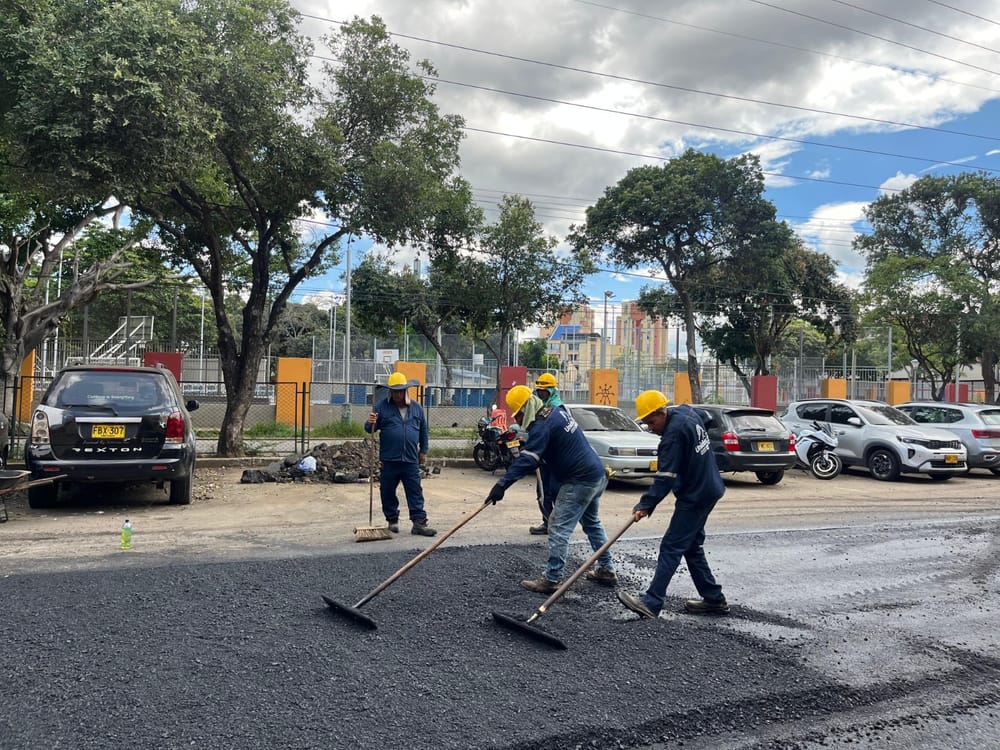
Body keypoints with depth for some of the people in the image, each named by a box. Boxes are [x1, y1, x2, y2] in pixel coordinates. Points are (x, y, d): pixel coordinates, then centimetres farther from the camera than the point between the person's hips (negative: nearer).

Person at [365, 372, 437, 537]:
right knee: (387, 492, 8)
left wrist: (423, 451, 18)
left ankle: (419, 523, 0)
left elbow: (423, 432, 18)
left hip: (411, 460, 1)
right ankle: (392, 520, 23)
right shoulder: (382, 406, 1)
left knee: (415, 493, -1)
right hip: (389, 460, -1)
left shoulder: (417, 408, 10)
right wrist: (370, 424, -22)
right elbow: (370, 429, 1)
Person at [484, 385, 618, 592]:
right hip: (597, 475, 10)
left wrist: (503, 484, -34)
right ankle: (606, 569, 33)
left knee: (559, 528, -7)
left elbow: (528, 459, -29)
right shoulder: (557, 411, 12)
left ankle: (551, 580, -5)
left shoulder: (542, 425, -18)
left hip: (579, 482, -10)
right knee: (592, 523, 24)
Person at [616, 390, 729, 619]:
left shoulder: (674, 434, -23)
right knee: (692, 546, 16)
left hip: (695, 496, -10)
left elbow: (665, 477, -25)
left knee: (671, 548, -10)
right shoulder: (686, 413, 6)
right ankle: (713, 598, 22)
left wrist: (646, 505, -23)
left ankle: (652, 602, -10)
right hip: (707, 489, 10)